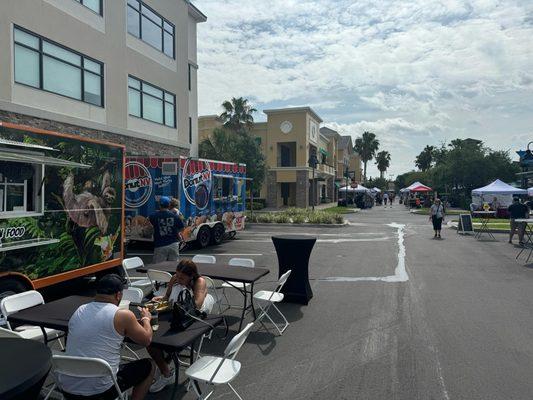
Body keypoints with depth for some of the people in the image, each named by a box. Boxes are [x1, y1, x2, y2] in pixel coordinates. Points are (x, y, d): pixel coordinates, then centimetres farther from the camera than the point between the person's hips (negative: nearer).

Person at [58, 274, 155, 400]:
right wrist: (146, 318, 21)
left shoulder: (79, 310, 5)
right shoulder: (123, 315, -13)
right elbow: (146, 340, 3)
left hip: (67, 389, 6)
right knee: (148, 366, 16)